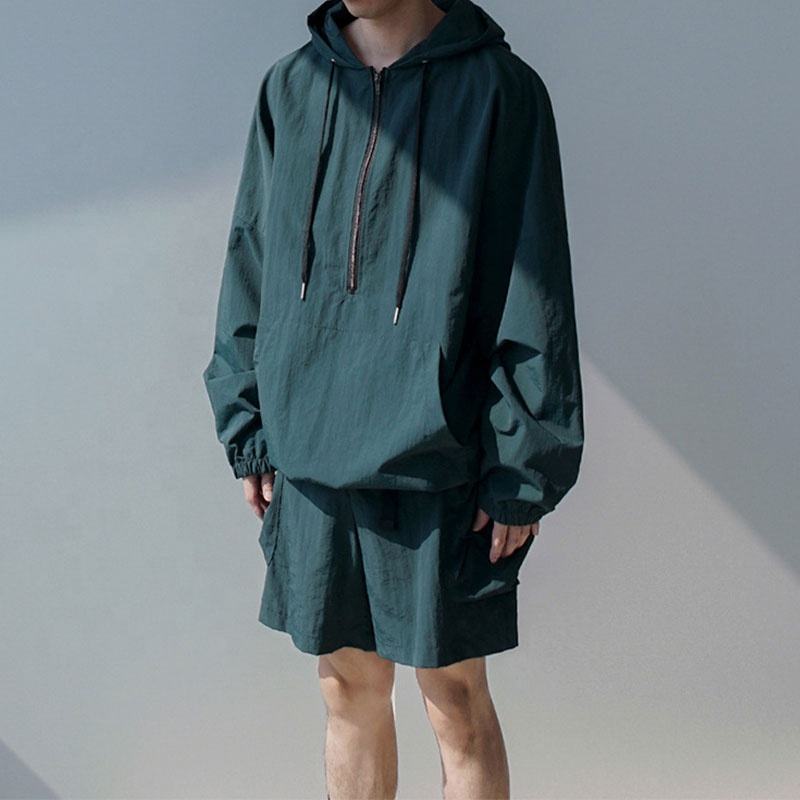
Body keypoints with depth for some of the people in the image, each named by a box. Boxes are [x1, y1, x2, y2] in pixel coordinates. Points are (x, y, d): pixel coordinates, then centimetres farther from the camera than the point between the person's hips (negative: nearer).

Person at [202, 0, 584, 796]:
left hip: (440, 469, -4)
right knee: (348, 692, 16)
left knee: (457, 706, 8)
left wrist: (524, 473, -8)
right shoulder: (289, 87, 7)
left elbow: (536, 295, -6)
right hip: (309, 460, 4)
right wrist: (248, 431, 8)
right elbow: (251, 262, 12)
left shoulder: (499, 87, -5)